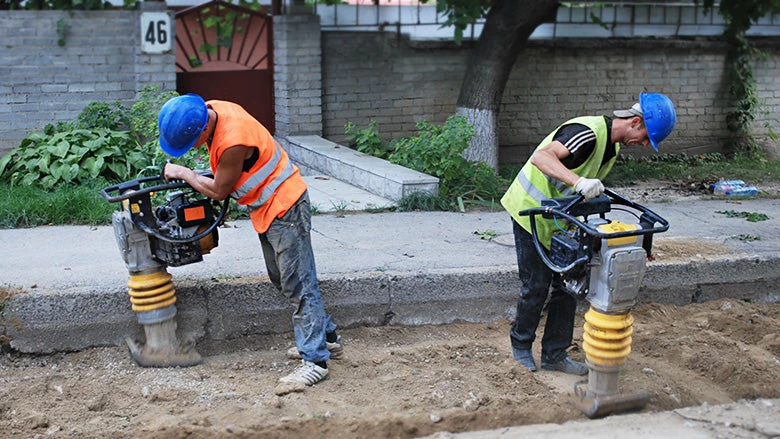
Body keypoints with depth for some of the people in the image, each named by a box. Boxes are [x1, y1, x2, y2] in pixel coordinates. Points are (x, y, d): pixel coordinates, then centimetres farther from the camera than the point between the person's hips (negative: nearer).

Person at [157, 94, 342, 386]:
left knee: (298, 283, -9)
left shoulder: (233, 141, -32)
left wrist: (183, 173, -4)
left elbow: (219, 191, -17)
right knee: (282, 278, 17)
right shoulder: (208, 111, -5)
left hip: (284, 207, -10)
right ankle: (326, 338, 28)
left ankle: (315, 360, -7)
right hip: (266, 208, 10)